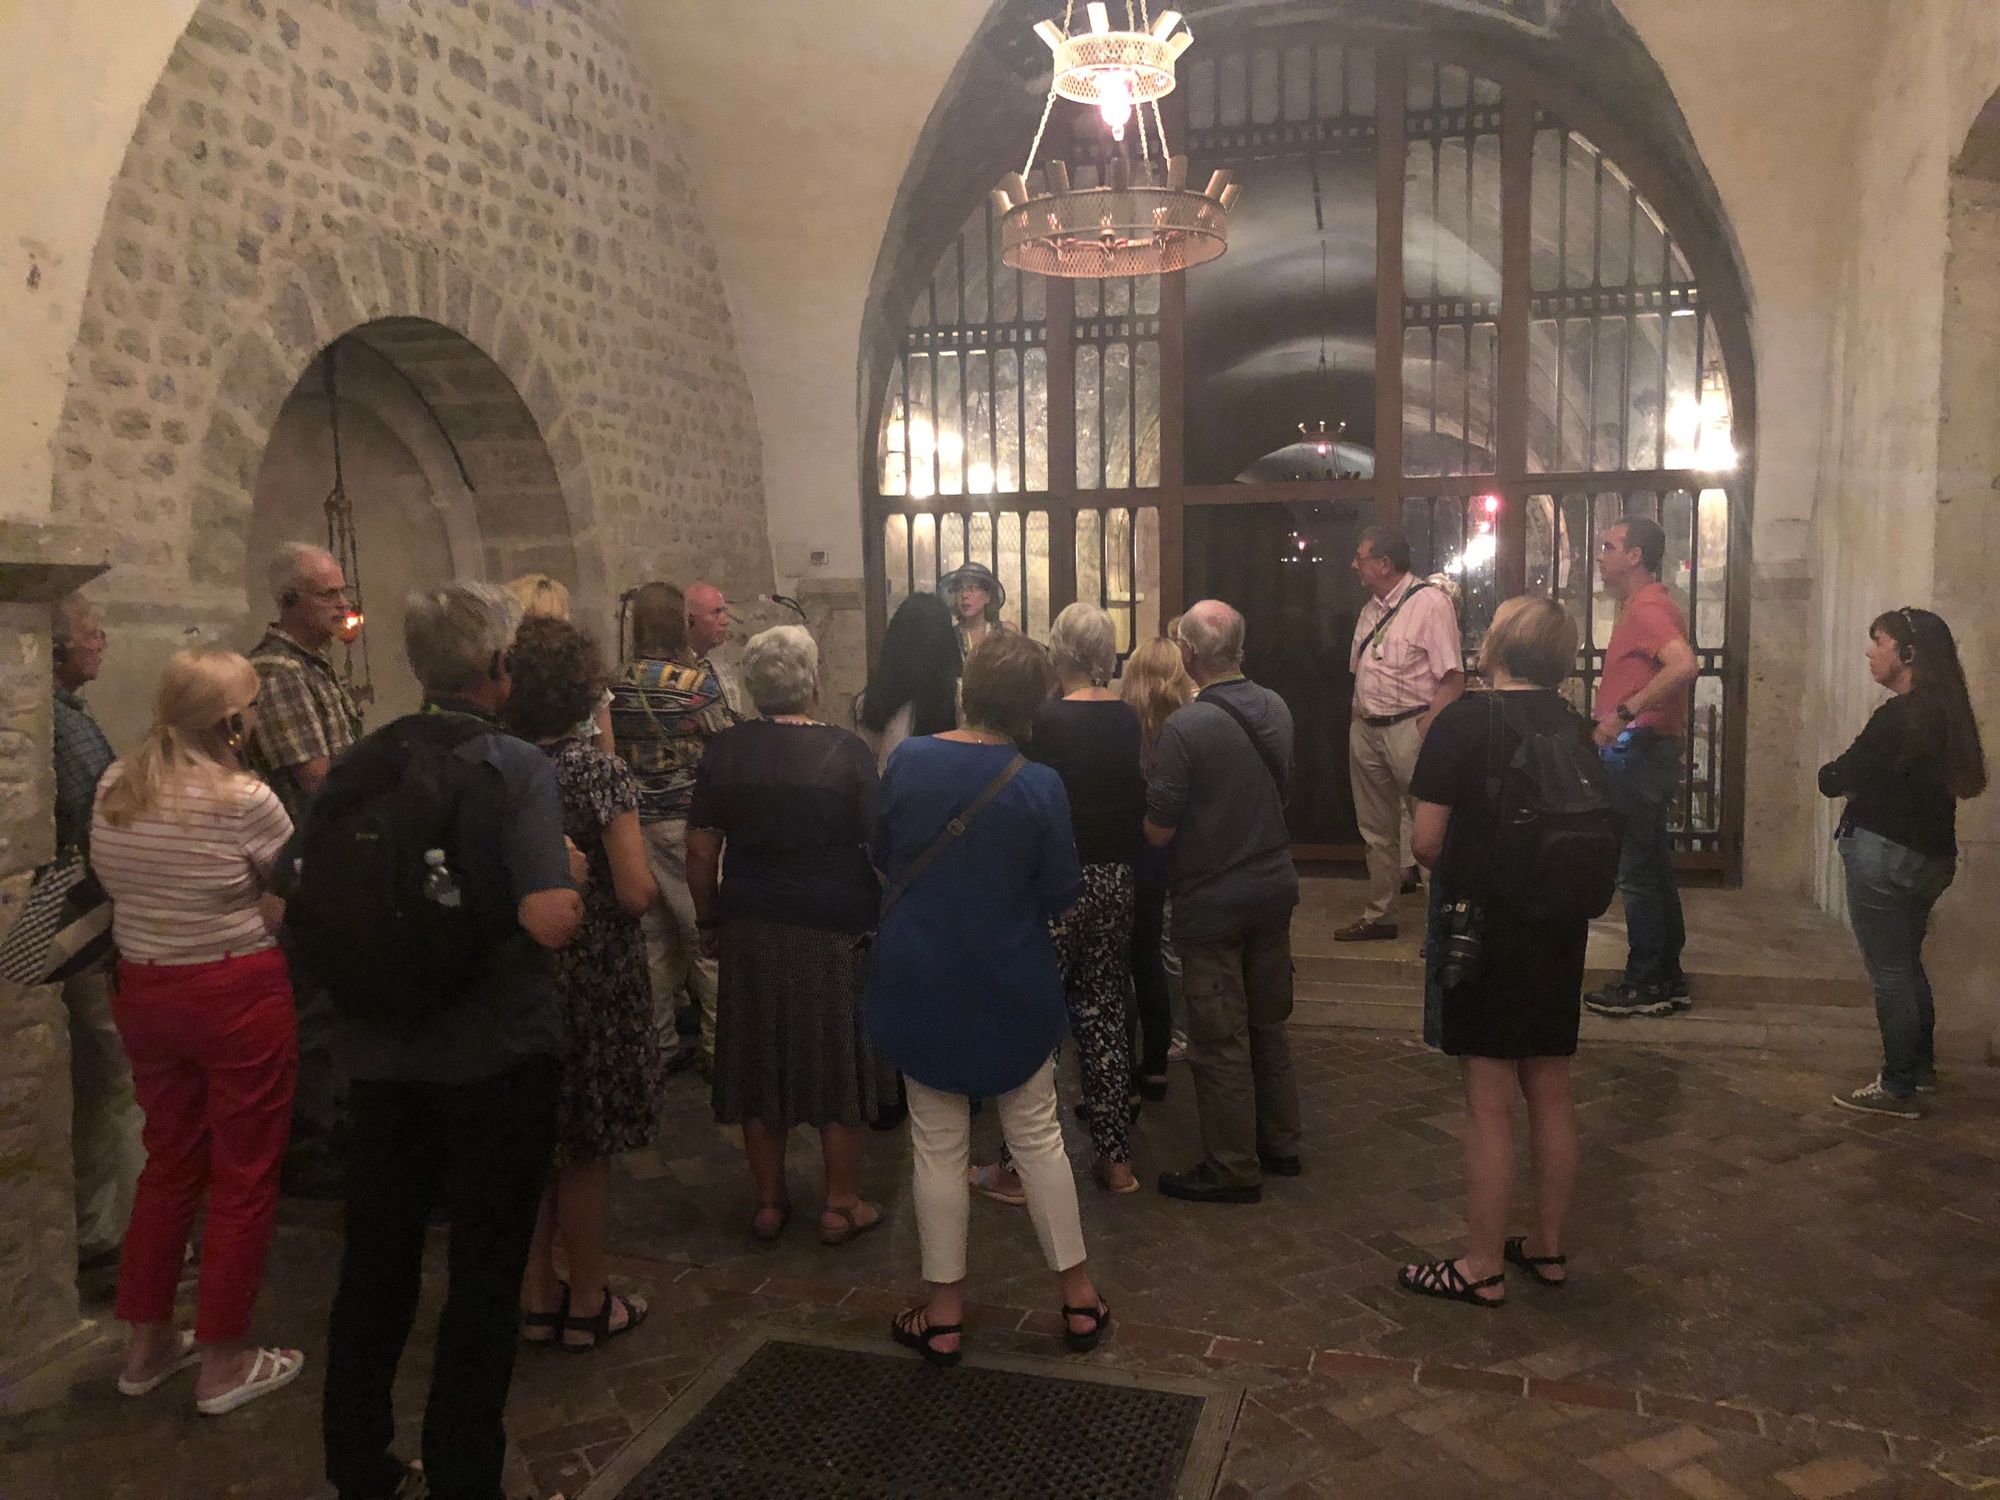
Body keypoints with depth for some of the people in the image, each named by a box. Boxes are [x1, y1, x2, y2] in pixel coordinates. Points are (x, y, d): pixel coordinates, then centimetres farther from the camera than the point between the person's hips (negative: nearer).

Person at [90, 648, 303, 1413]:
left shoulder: (113, 789, 1)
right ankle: (223, 1364, 18)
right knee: (243, 1179, 7)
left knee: (168, 1163, 21)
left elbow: (112, 883, 13)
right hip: (237, 997, -6)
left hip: (142, 992, 7)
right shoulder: (244, 800, -19)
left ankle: (146, 1344, 33)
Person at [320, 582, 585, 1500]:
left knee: (374, 1268, 19)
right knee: (483, 1278, 10)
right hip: (497, 1059, -5)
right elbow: (550, 920, -28)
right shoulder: (516, 769, -16)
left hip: (386, 1057, 5)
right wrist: (572, 875, -8)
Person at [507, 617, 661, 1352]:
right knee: (587, 1150, 10)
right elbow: (636, 893, -21)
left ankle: (537, 1296, 31)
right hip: (593, 986, -4)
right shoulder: (599, 772, -17)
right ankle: (587, 1305, 24)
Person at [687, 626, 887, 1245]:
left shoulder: (724, 750, -3)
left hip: (749, 931, 3)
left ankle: (768, 1200, 27)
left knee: (758, 1060, 15)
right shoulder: (847, 751, -11)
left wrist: (709, 921, 11)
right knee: (839, 1060, 11)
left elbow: (701, 850, -1)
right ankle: (842, 1204, 20)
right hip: (834, 931, -3)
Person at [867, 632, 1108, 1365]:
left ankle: (943, 1314, 21)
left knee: (939, 1147, 11)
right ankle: (1079, 1298, 24)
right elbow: (1063, 894, -8)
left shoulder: (908, 759, -10)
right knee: (1038, 1137, 14)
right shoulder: (1038, 786, -16)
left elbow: (880, 856, 4)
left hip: (919, 985, 1)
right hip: (1012, 990, -1)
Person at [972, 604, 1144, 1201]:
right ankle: (1115, 1157, 21)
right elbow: (1143, 804, 10)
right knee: (1106, 1015, 14)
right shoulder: (1130, 719, 3)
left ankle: (1018, 1167, 8)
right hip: (1116, 881, 6)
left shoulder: (1049, 720, -14)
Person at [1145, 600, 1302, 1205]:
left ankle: (1232, 1169, 16)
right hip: (1275, 884, 7)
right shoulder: (1275, 708, -2)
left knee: (1220, 1040, 5)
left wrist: (1150, 804, 3)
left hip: (1213, 900, -7)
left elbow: (1158, 832, -18)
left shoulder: (1184, 728, -23)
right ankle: (1279, 1144, 33)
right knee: (1269, 1024, 20)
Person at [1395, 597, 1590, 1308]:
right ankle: (1547, 1247, 29)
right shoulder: (1574, 726, 4)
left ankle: (1482, 1267, 13)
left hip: (1482, 927, -6)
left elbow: (1426, 839, -13)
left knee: (1489, 1103, 2)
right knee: (1551, 1095, 15)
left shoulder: (1464, 720, -13)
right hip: (1558, 929, 6)